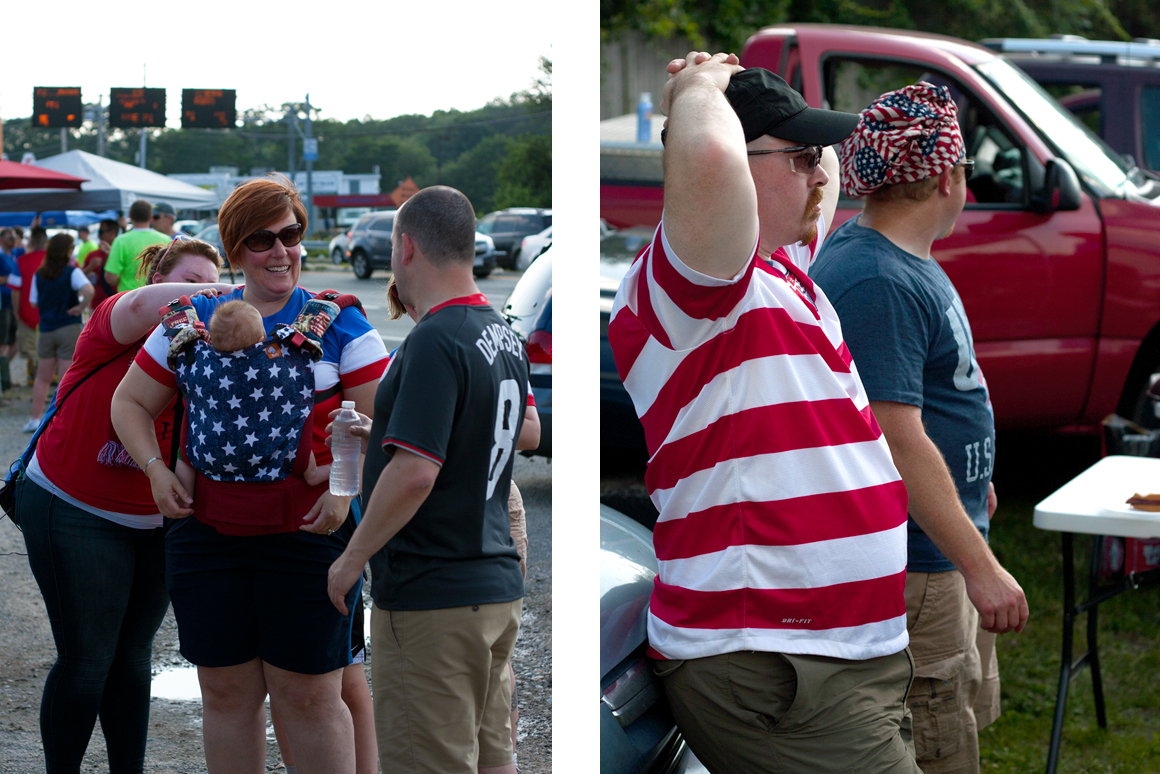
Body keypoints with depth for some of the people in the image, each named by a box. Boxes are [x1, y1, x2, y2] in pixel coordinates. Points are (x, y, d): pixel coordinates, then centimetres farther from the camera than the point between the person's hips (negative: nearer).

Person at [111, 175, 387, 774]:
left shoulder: (338, 323, 1)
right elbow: (130, 402, 16)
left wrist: (346, 487, -15)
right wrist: (156, 468, 0)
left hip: (307, 531, -3)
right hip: (207, 531, 3)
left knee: (308, 695, -1)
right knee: (226, 691, 9)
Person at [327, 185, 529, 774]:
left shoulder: (435, 342, -19)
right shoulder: (506, 338, 10)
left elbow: (415, 472, -26)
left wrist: (352, 559, -14)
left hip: (431, 600, -9)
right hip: (498, 587, 9)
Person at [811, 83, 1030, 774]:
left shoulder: (903, 259, 10)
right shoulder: (875, 282, -25)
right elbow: (897, 441, -29)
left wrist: (970, 480, 31)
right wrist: (981, 569, -28)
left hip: (946, 546, 11)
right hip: (908, 562, -11)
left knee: (971, 715, 22)